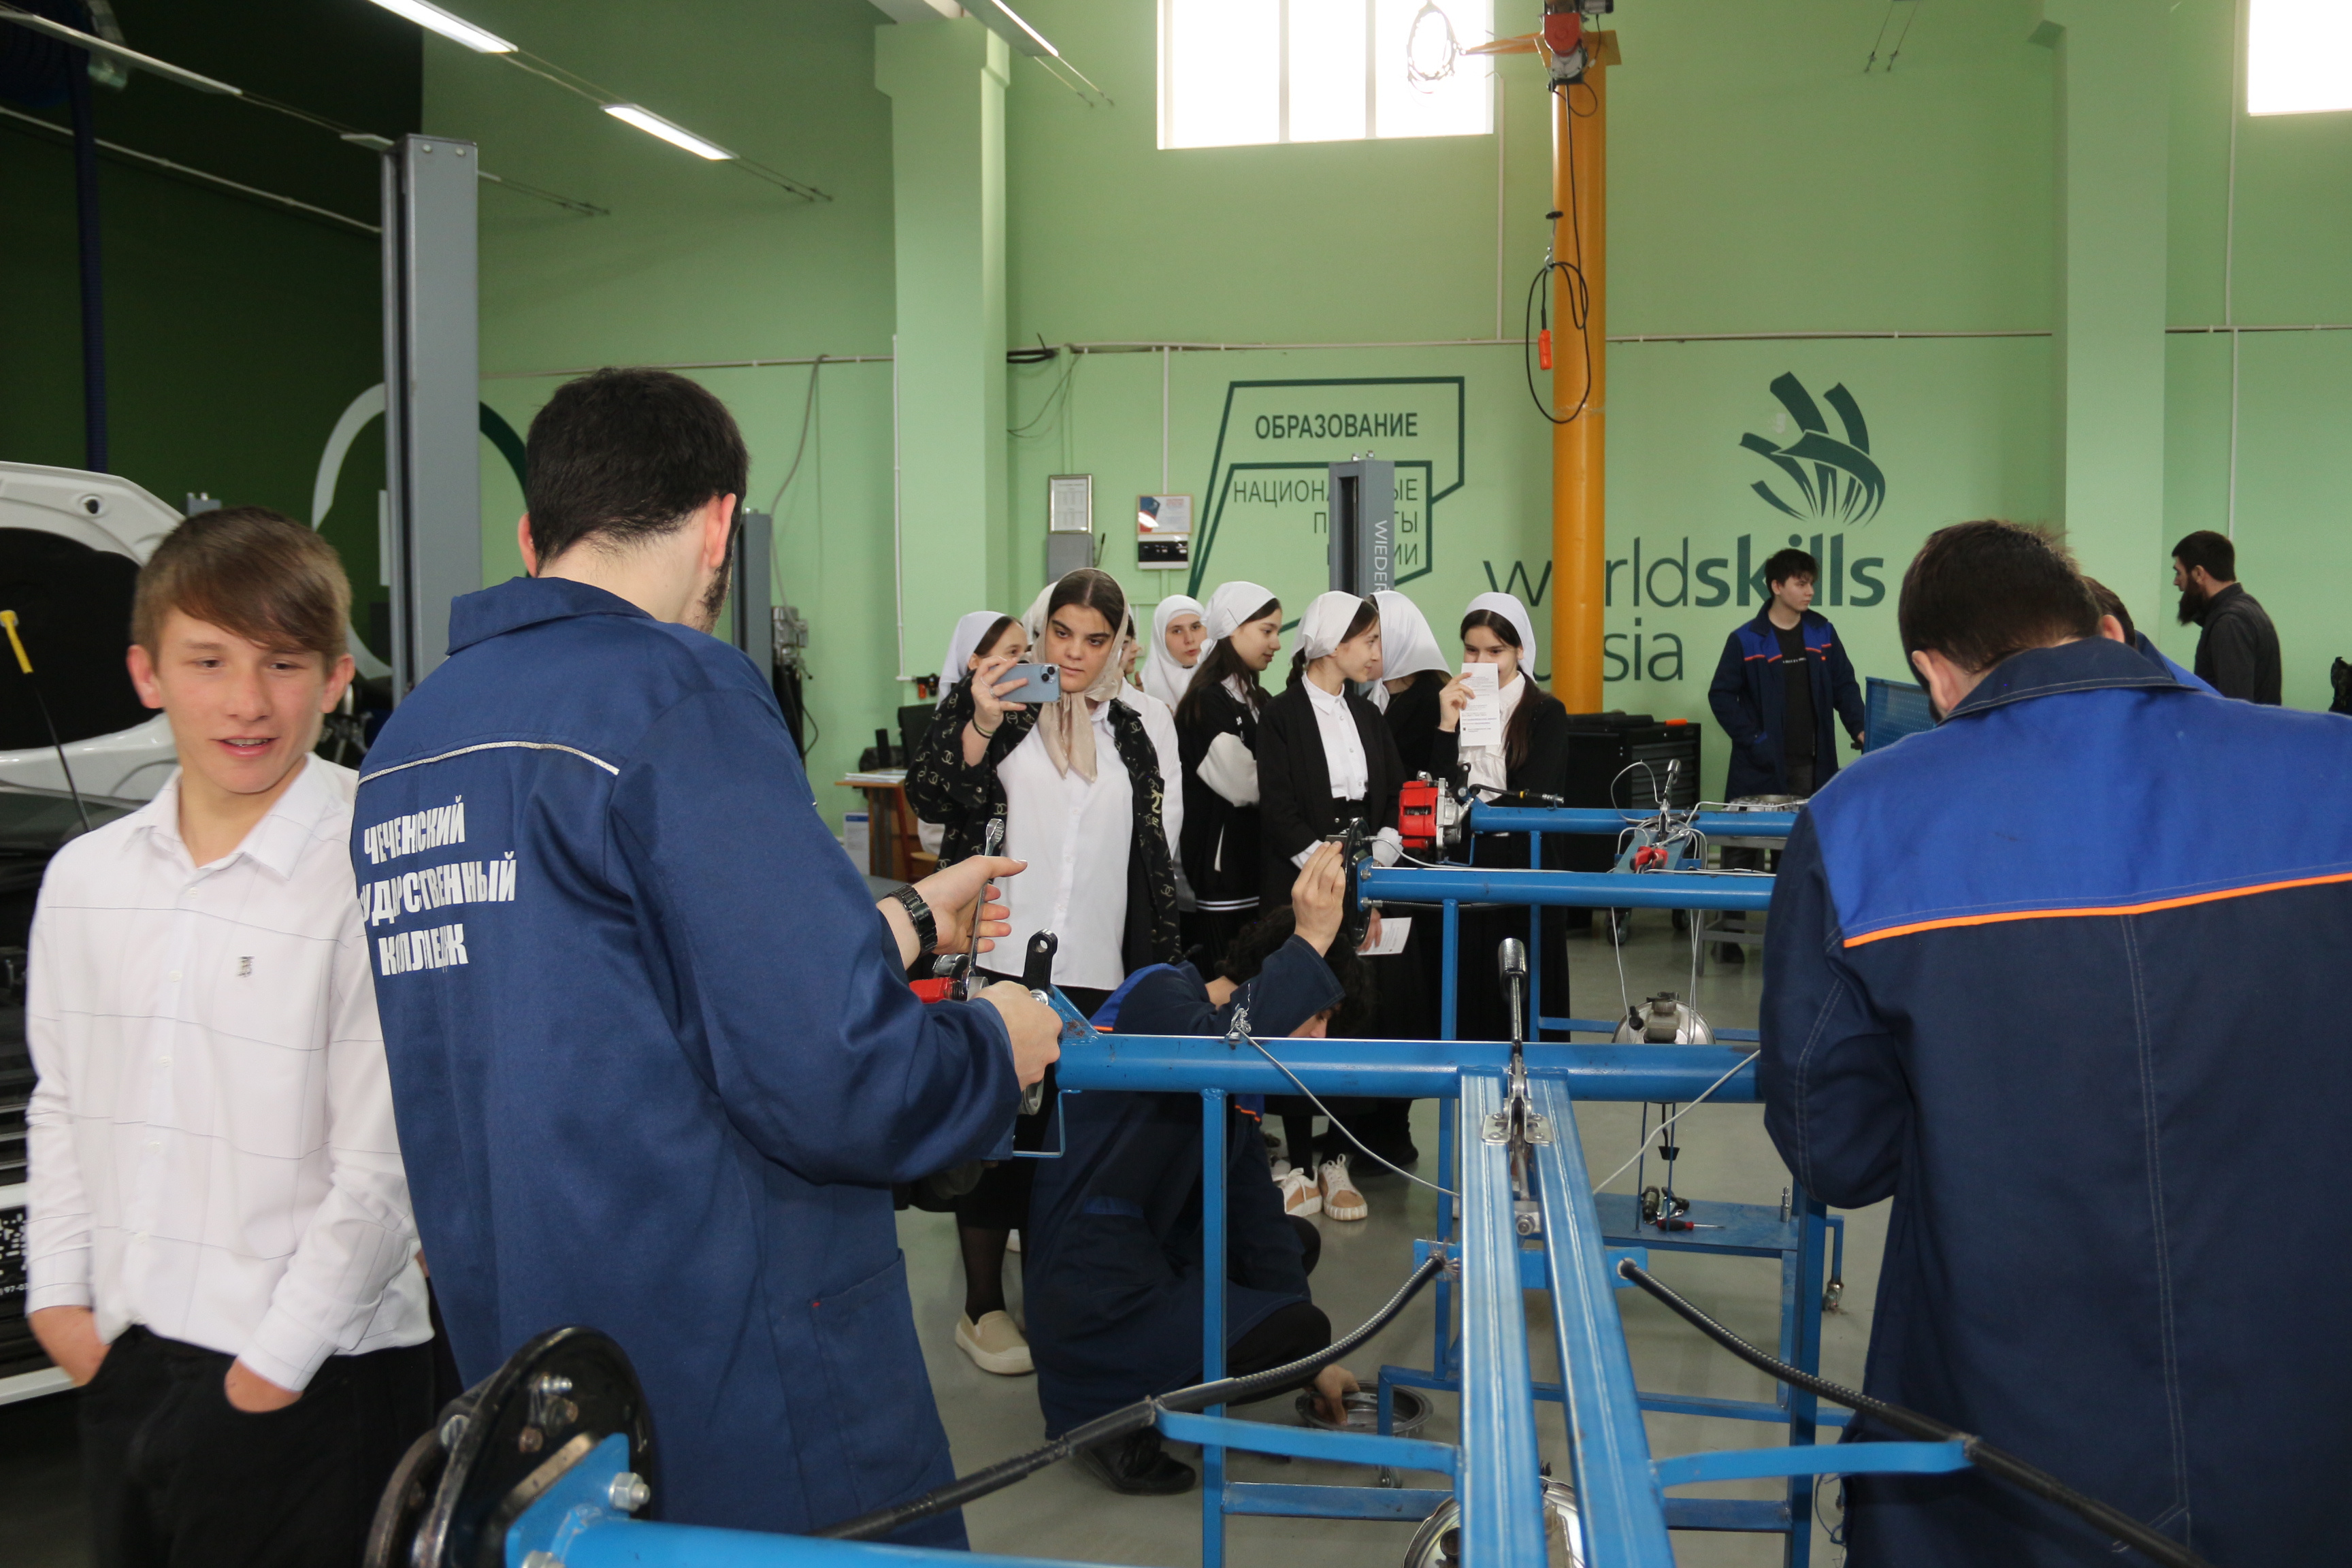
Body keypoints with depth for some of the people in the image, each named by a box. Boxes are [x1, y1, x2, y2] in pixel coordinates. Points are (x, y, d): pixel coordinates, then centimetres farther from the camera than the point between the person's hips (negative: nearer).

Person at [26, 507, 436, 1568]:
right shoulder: (85, 877, 6)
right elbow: (61, 1105, 15)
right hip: (121, 1362, 6)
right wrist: (59, 1293, 8)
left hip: (311, 1383, -6)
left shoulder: (379, 881, -17)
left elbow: (384, 1166, -17)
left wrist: (277, 1361, -13)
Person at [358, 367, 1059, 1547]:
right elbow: (825, 1076, -24)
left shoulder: (405, 741, 8)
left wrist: (900, 924, 23)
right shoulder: (678, 692, -17)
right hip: (751, 1420, -8)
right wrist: (996, 1044, -3)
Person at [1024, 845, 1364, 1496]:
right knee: (1297, 1328, -14)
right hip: (1091, 1289, -10)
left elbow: (1256, 1210, 12)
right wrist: (1311, 941, -36)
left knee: (1296, 1243, 22)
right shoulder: (1157, 997, -13)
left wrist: (1311, 1363, 8)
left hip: (1147, 1255, 10)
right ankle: (1111, 1414, -5)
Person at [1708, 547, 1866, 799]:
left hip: (1813, 767, 3)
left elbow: (1845, 686, 13)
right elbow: (1721, 696, -2)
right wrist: (1753, 740, -9)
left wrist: (1858, 729, -2)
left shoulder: (1823, 633, 8)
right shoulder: (1746, 640, -4)